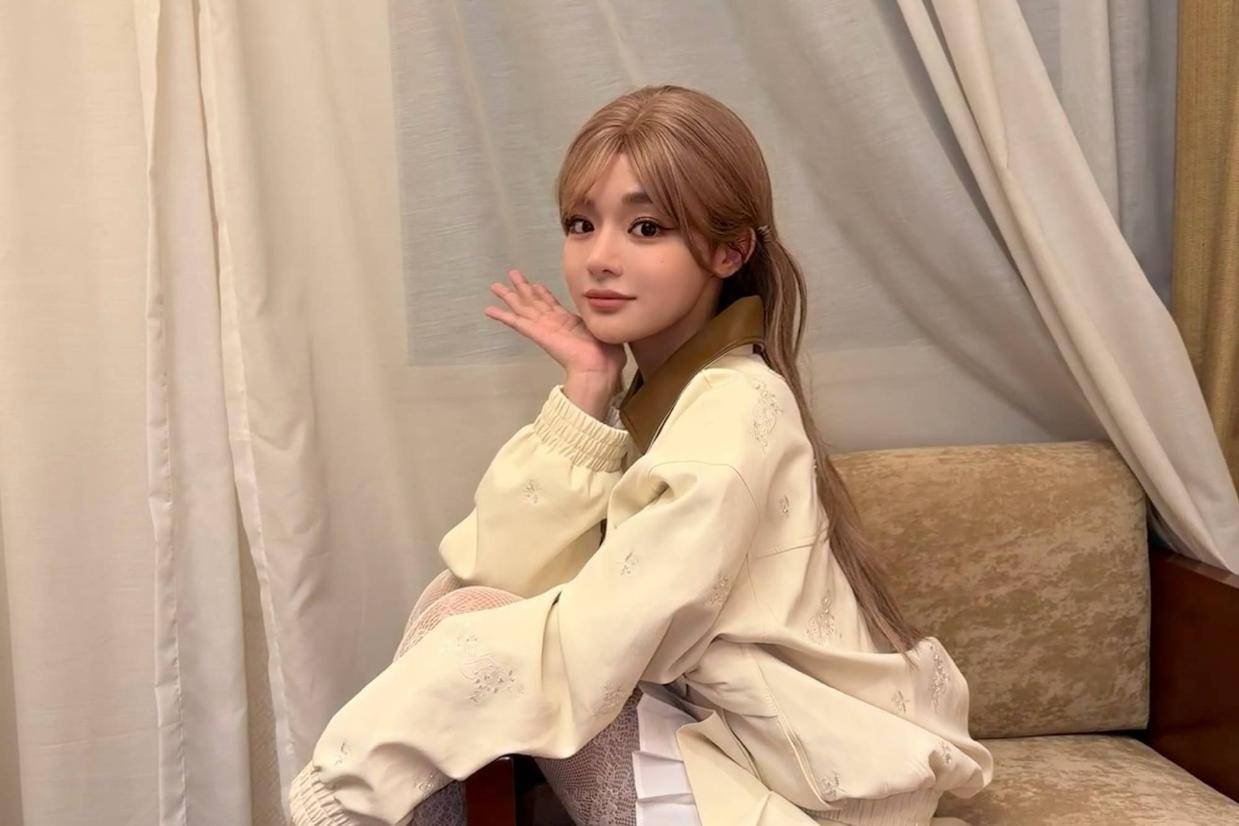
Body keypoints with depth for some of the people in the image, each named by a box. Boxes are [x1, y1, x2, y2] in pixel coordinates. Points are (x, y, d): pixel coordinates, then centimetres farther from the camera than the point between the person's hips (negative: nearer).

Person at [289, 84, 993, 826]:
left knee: (466, 624, -15)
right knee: (459, 602, -3)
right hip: (713, 736, 7)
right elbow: (506, 574, -5)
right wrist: (585, 393, -11)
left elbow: (591, 649, -24)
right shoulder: (655, 392, 7)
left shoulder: (734, 406, -18)